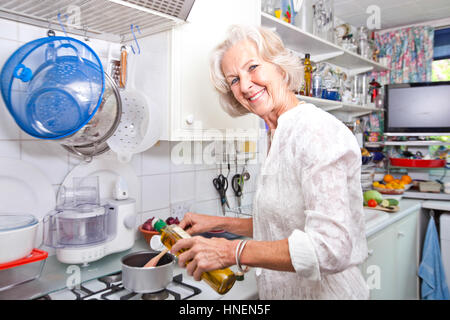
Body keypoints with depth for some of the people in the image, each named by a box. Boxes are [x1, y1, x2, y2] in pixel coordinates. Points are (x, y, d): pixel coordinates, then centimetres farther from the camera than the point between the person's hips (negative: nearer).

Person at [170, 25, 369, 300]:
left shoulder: (316, 129, -22)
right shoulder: (284, 136, 7)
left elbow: (330, 249, -29)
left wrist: (233, 252, -23)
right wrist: (220, 223, 9)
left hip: (324, 290, -8)